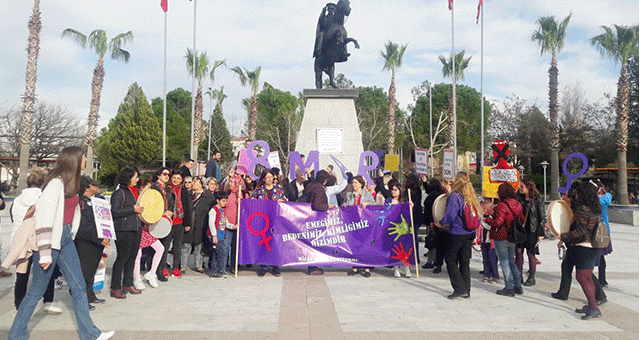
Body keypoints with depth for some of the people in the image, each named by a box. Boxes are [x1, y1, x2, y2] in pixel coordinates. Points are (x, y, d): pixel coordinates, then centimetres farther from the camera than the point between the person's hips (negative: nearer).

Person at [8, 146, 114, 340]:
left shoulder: (70, 183, 9)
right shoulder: (56, 183, -17)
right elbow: (44, 216, -21)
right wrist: (45, 253, -22)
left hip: (65, 239, 8)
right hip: (51, 239, -8)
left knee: (79, 287, 7)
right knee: (37, 290, 4)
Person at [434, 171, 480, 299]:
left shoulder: (454, 196, -15)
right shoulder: (471, 196, 4)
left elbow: (450, 215, -19)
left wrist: (441, 223, -2)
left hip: (457, 233, -7)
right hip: (470, 233, 7)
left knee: (450, 259, 6)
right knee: (465, 261, 14)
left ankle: (459, 288, 0)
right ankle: (466, 291, 19)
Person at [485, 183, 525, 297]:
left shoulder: (502, 205, -19)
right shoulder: (518, 205, 4)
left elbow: (498, 223, -23)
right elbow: (522, 220, 9)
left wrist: (487, 219, -7)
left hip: (501, 238, -7)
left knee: (504, 262, 2)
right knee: (511, 261, 19)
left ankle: (509, 288, 7)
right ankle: (518, 286, 22)